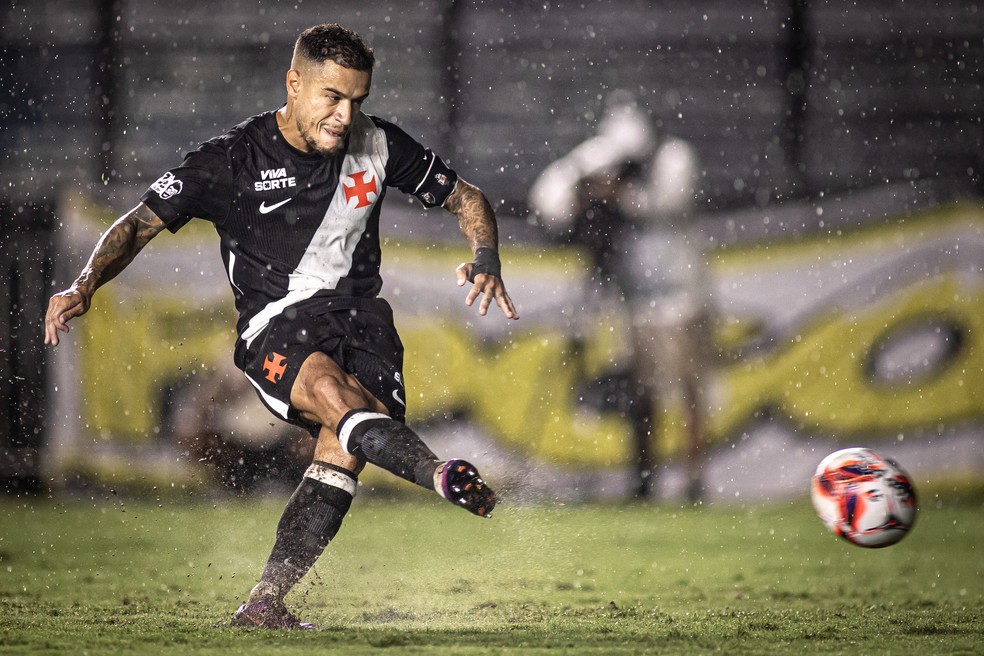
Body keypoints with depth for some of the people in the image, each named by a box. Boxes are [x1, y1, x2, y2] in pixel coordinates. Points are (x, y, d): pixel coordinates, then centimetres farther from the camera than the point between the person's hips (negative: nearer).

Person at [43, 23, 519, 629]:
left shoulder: (377, 146, 4)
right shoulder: (231, 160, -4)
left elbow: (466, 198, 15)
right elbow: (142, 223, 1)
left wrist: (487, 260, -5)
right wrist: (84, 287, -15)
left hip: (359, 316, 2)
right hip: (276, 328, -2)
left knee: (343, 449, -25)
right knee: (330, 387, -37)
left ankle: (265, 605, -22)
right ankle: (447, 479, -58)